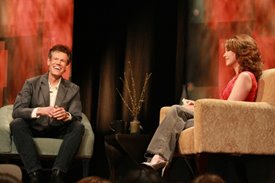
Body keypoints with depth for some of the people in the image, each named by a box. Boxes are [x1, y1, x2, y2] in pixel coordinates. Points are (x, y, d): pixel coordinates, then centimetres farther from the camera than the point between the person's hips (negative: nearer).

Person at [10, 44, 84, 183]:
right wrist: (40, 111, -32)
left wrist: (66, 115, -32)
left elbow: (77, 117, -6)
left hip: (59, 133, 1)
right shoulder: (31, 83, 0)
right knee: (17, 123, -30)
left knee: (78, 127, -27)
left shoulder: (73, 89, 4)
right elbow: (16, 111, -12)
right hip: (34, 131, -1)